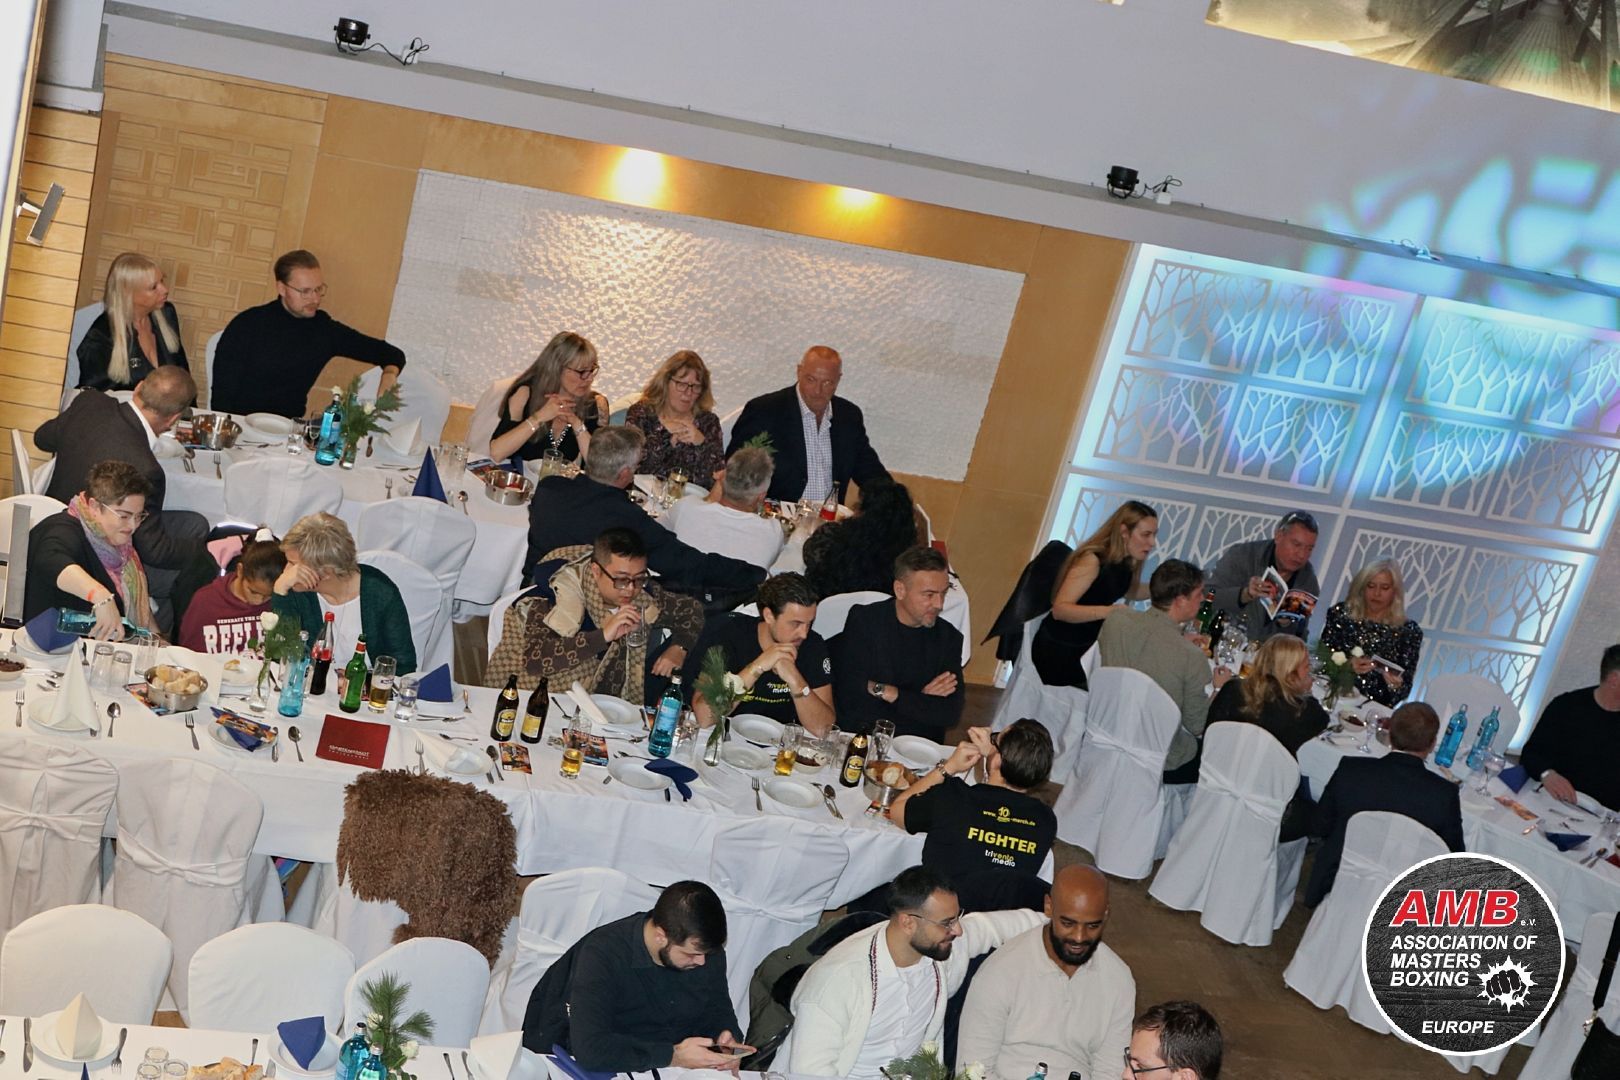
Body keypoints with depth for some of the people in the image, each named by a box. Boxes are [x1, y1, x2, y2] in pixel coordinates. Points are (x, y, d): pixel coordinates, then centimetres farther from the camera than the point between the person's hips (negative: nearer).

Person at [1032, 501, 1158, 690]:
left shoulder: (1126, 564, -1)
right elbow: (1060, 609, -32)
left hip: (1087, 649, 8)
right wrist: (1106, 611, -45)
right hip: (1057, 651, -8)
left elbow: (1128, 591, 22)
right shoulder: (1092, 560, -24)